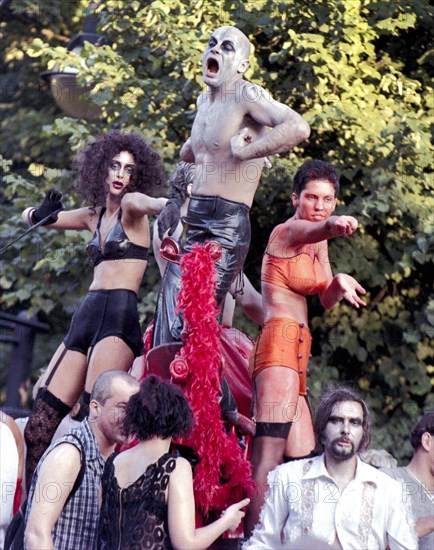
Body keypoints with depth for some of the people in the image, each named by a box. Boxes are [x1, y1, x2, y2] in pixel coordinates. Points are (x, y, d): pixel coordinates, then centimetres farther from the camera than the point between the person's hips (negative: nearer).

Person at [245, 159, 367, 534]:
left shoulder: (317, 244, 19)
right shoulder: (289, 231, -8)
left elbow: (327, 299, 15)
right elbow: (316, 229, -33)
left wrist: (339, 284, -9)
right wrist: (335, 226, -56)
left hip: (296, 352, 10)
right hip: (280, 343, -10)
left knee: (302, 457, 12)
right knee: (269, 456, -18)